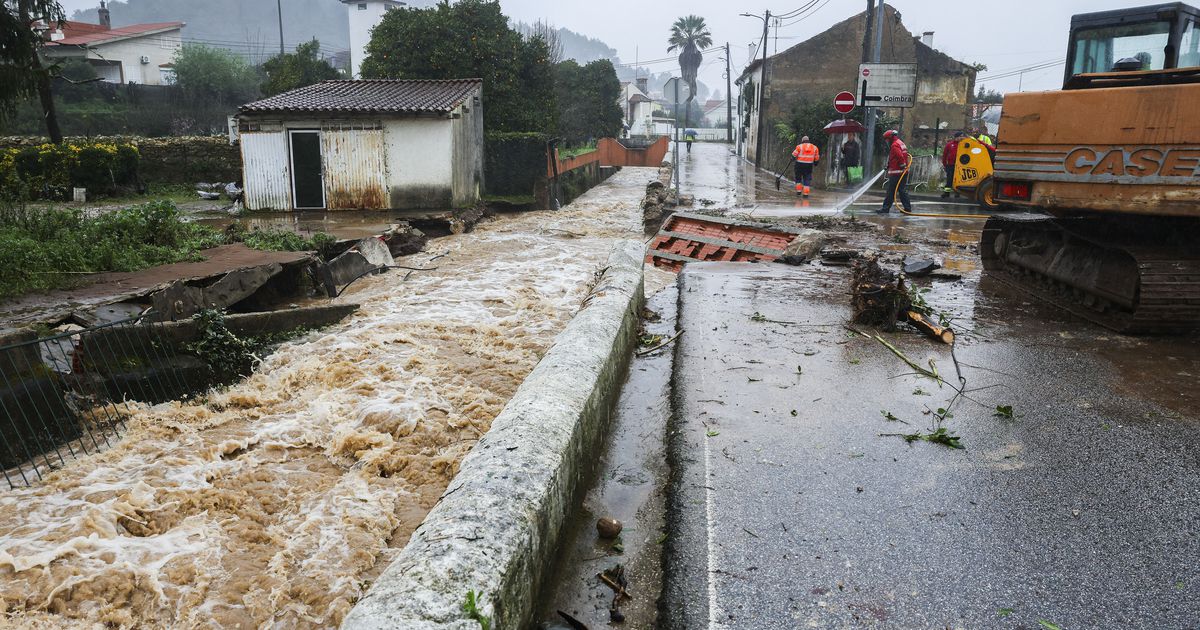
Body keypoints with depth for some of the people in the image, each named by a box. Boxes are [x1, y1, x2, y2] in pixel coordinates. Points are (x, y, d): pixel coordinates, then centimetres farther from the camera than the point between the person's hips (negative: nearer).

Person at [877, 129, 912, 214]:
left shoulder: (895, 145, -13)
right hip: (902, 172, 10)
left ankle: (886, 208, -4)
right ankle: (907, 207, 12)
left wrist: (903, 166, -16)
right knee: (902, 190, 12)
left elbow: (900, 157, -24)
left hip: (896, 172, -10)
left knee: (891, 191, -6)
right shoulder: (900, 143, 19)